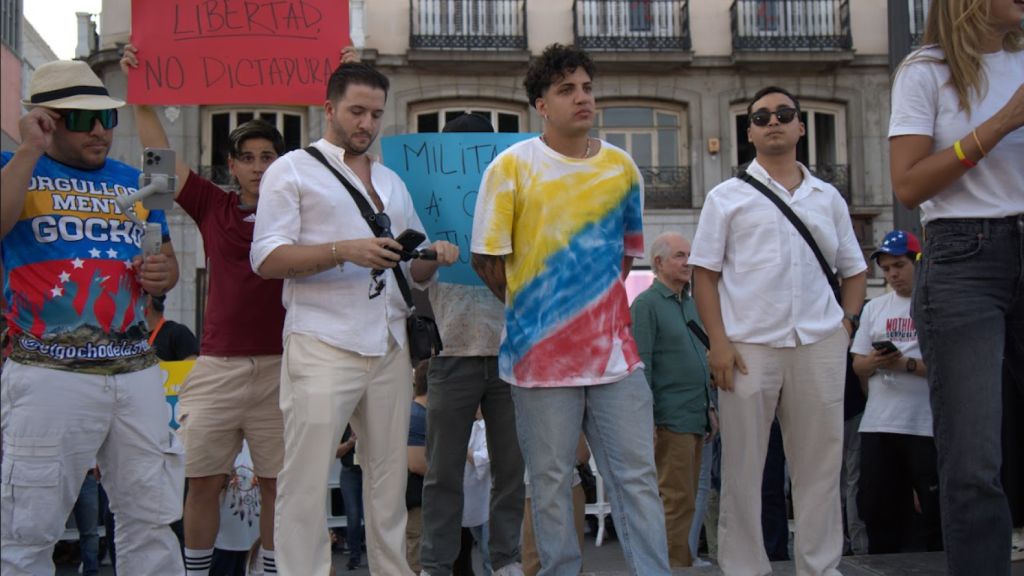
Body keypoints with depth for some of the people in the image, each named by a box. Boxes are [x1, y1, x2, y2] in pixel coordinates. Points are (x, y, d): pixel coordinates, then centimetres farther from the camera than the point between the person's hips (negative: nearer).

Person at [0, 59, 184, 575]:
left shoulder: (134, 182, 18)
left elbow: (167, 260, 26)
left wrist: (164, 273, 3)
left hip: (135, 371, 5)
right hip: (49, 373, -4)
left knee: (151, 521, 8)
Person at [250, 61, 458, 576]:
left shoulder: (392, 182, 24)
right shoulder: (293, 170, 7)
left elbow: (414, 273, 25)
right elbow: (267, 259, -5)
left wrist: (434, 257, 2)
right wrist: (342, 251, -18)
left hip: (389, 348, 5)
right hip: (322, 345, -5)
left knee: (389, 474, 5)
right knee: (307, 479, -9)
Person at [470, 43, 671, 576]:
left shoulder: (621, 167, 8)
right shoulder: (512, 166, -3)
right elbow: (486, 259, 0)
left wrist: (597, 301, 10)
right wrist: (530, 310, 4)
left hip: (614, 348, 3)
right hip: (542, 352, -3)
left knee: (637, 476, 3)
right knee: (551, 483, 6)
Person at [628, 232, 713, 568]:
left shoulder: (692, 305, 18)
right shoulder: (647, 304, -6)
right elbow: (641, 365, -12)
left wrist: (709, 409, 19)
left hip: (696, 418, 8)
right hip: (671, 418, -8)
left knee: (686, 499, 10)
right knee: (676, 499, -8)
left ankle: (684, 564, 16)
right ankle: (674, 565, -3)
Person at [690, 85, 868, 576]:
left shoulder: (828, 198, 17)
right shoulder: (728, 197, 9)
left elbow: (854, 269, 21)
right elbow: (705, 273, 3)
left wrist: (846, 321, 4)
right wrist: (718, 341, -8)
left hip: (819, 346, 3)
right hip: (749, 346, -2)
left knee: (820, 463, 5)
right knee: (743, 467, 1)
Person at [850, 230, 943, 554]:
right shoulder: (874, 308, 17)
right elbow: (857, 365, 15)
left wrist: (907, 364, -17)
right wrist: (874, 362, -7)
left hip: (928, 425, -5)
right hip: (878, 425, 5)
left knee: (937, 510, -2)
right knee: (877, 510, 8)